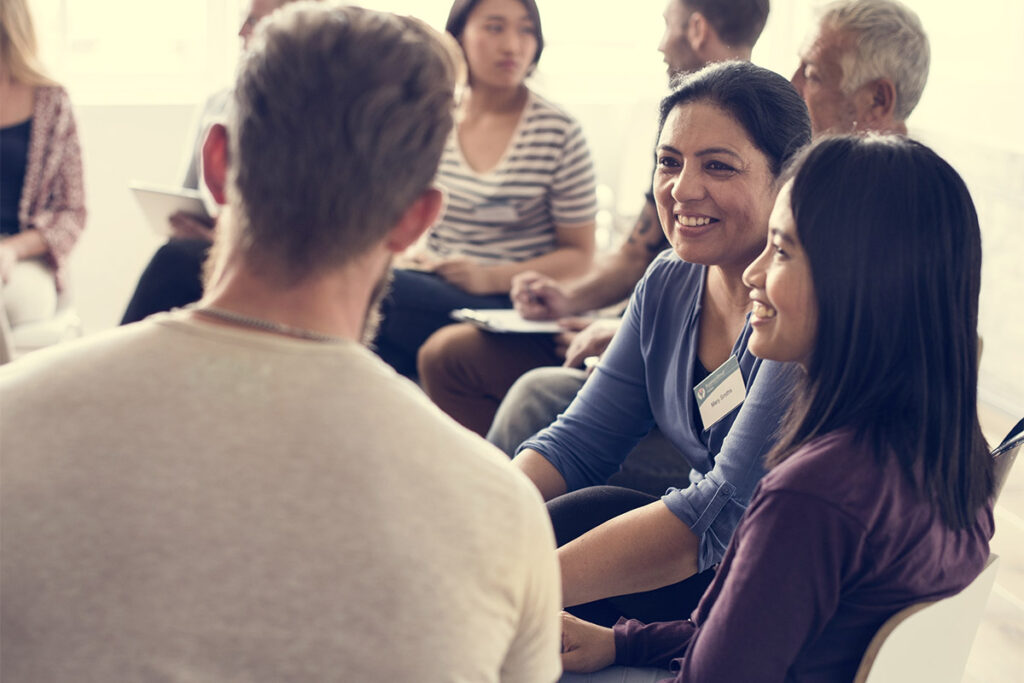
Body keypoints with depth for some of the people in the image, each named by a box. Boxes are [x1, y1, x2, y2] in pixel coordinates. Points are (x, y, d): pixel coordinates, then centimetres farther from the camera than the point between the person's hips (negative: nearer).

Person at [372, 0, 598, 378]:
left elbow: (579, 255, -1)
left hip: (513, 305, -4)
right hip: (432, 285, 4)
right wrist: (413, 255, -6)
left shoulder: (559, 133, -4)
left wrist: (490, 278, -15)